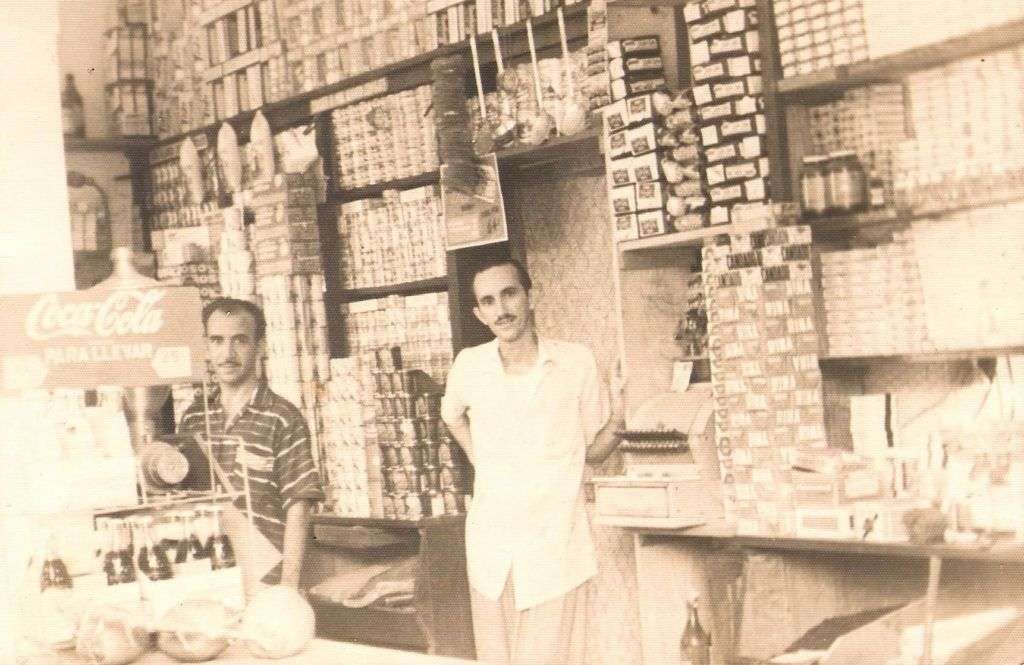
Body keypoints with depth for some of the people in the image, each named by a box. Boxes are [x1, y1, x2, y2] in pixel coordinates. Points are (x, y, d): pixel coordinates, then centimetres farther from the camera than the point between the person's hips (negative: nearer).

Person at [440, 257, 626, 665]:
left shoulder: (576, 362, -7)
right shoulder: (468, 365, 0)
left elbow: (593, 451, 2)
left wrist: (615, 425, -17)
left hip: (555, 551, -2)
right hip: (489, 551, 3)